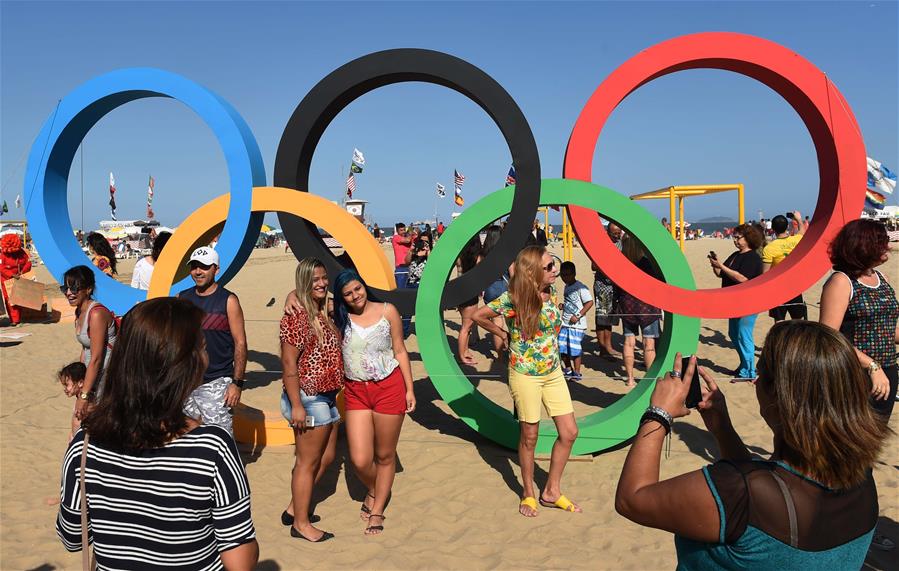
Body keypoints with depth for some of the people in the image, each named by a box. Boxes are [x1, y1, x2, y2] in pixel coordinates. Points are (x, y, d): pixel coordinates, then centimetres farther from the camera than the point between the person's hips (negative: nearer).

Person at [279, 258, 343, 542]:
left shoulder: (323, 314, 9)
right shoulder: (297, 316, -18)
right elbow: (289, 363, -20)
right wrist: (296, 405, -21)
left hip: (327, 397, 9)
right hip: (308, 398, -9)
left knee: (326, 458, 18)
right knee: (308, 462, 5)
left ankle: (294, 509, 33)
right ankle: (301, 524, 21)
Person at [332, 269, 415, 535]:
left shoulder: (387, 311, -2)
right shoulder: (339, 317, 0)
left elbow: (400, 351, 3)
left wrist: (410, 389, 2)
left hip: (389, 387, -1)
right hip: (356, 392, 1)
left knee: (385, 456, 10)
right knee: (360, 460, -2)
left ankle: (377, 510, 30)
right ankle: (373, 490, 33)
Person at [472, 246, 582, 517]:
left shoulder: (551, 292, 0)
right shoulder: (513, 298, -19)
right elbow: (477, 315, -10)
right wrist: (504, 335, -2)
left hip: (553, 372, 6)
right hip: (525, 375, -6)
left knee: (569, 432, 6)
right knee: (529, 437, 8)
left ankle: (552, 492, 23)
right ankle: (528, 495, 28)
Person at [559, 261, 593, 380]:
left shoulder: (580, 287, -12)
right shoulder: (566, 287, 13)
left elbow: (589, 302, -16)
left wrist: (578, 316, -19)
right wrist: (563, 306, 6)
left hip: (577, 325, -8)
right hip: (565, 324, 8)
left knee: (574, 349, -2)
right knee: (562, 347, 8)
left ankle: (577, 373, 13)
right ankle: (568, 370, 26)